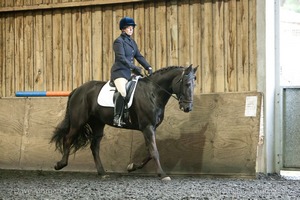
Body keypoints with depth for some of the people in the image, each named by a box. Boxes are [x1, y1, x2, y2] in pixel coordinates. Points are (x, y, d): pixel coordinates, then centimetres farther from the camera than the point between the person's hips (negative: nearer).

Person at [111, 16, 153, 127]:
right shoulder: (119, 41, -8)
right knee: (122, 92, -31)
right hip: (119, 72, -9)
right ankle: (117, 118, -24)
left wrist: (148, 67, 3)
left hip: (129, 72, 9)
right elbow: (121, 58, -19)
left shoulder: (132, 42, 17)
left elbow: (139, 56, 16)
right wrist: (134, 68, -27)